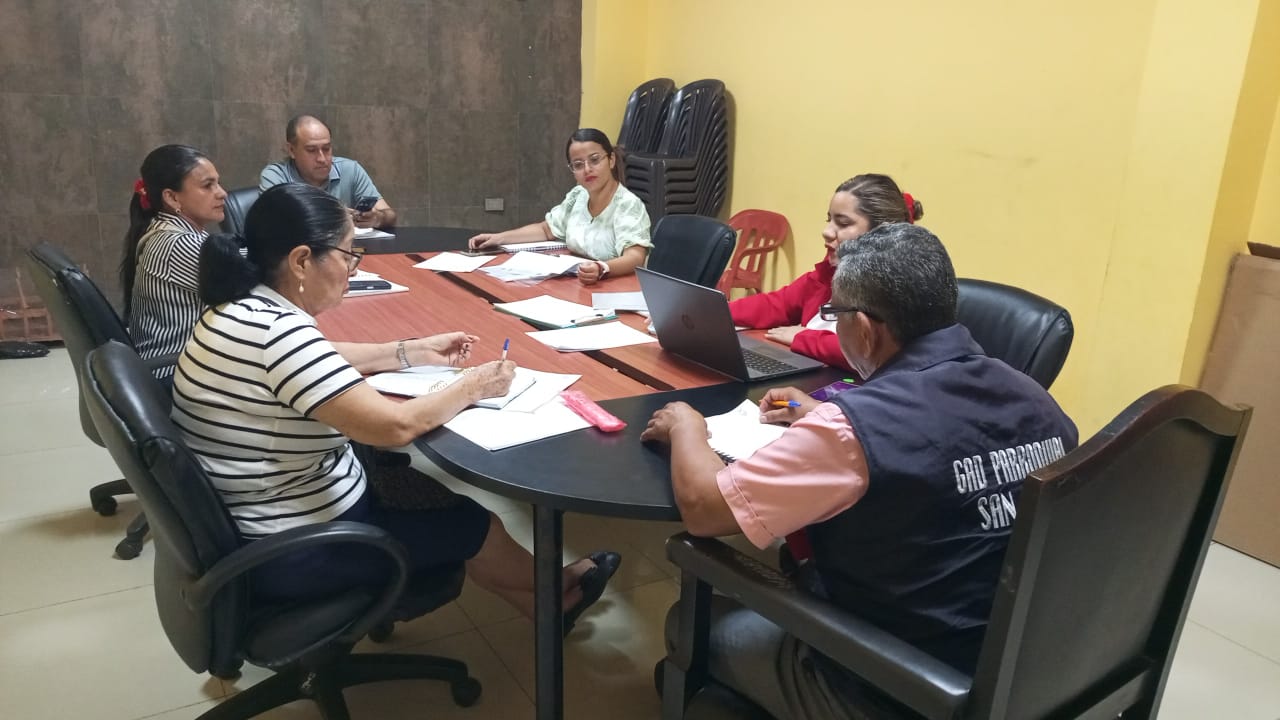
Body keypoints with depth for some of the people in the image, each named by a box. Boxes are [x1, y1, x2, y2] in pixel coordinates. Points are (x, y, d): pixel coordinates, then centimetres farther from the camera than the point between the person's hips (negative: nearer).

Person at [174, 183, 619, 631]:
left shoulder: (244, 306, 0)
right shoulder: (279, 332, -30)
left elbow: (321, 360, 18)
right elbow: (396, 426, -30)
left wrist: (415, 352, 12)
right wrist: (471, 388, -14)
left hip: (255, 526, 9)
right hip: (298, 552, -9)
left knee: (424, 491, 21)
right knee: (473, 522, 9)